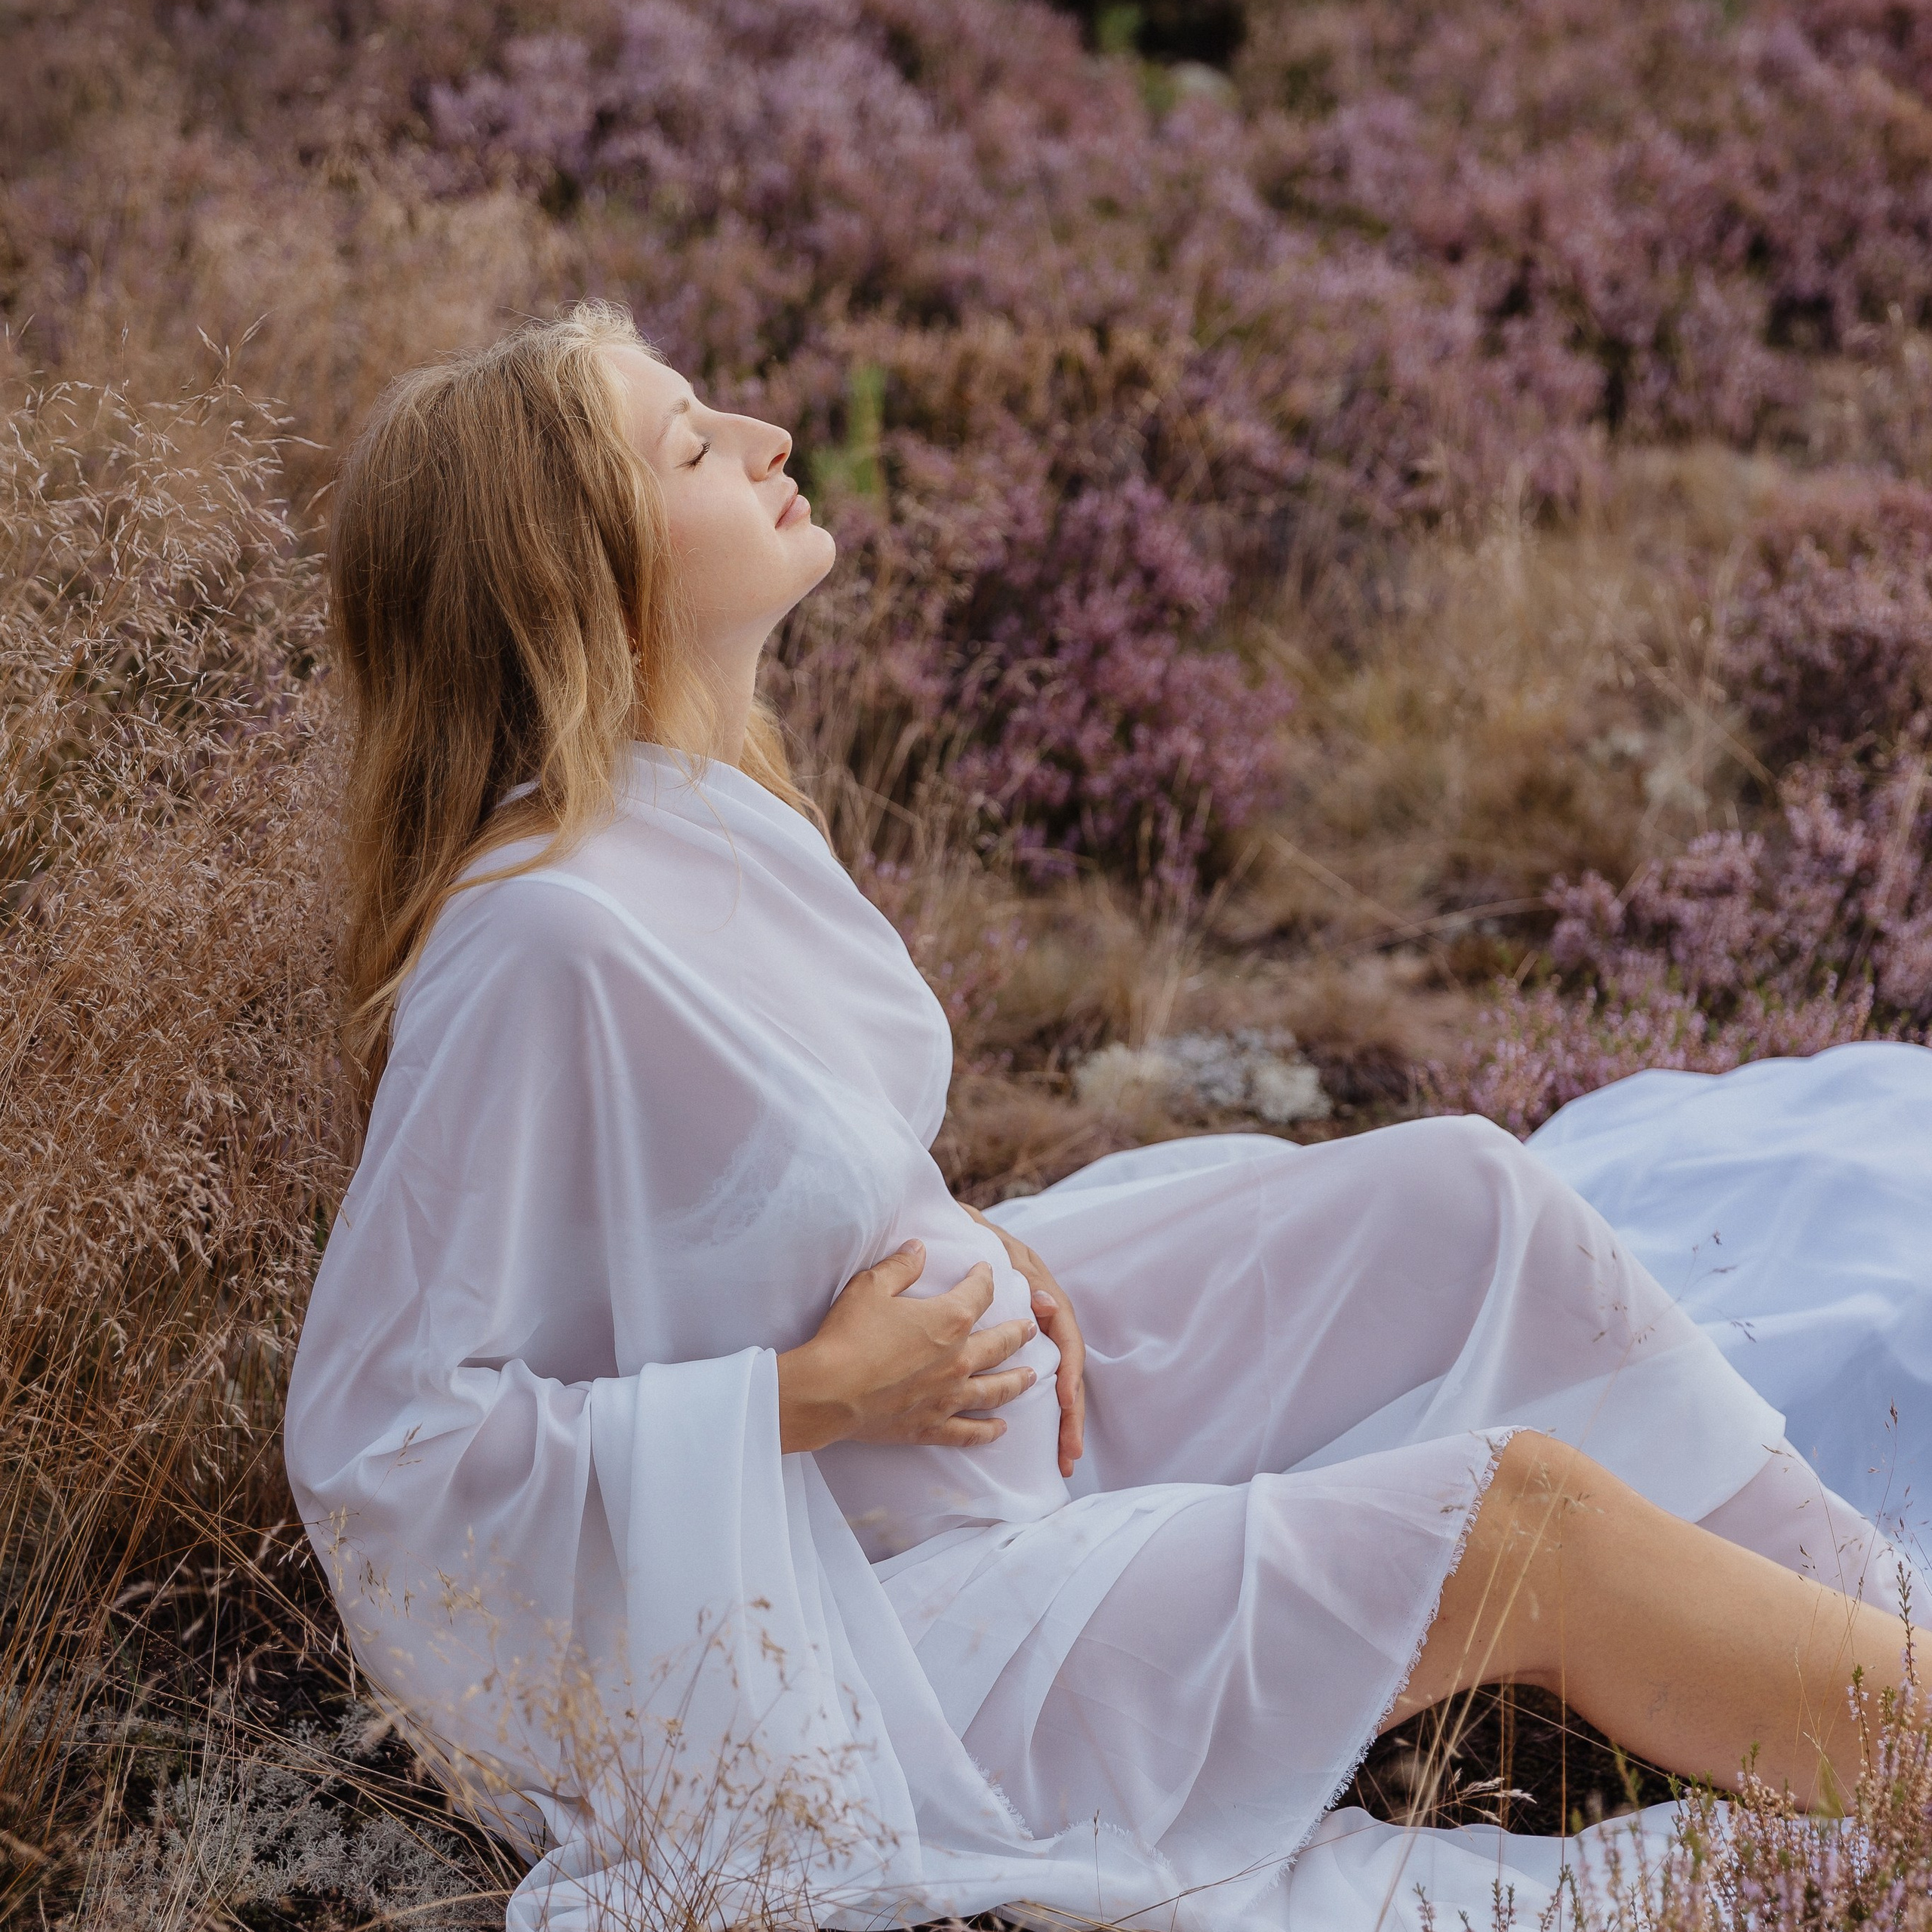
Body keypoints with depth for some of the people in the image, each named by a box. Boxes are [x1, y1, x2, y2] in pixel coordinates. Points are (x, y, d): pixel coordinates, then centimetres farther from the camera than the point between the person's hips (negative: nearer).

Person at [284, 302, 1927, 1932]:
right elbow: (368, 1437, -27)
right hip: (849, 1649, -9)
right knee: (1521, 1527, -12)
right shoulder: (539, 937, -30)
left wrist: (971, 1250, -3)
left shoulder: (707, 801, -1)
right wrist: (815, 1395, -23)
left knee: (1468, 1200, 4)